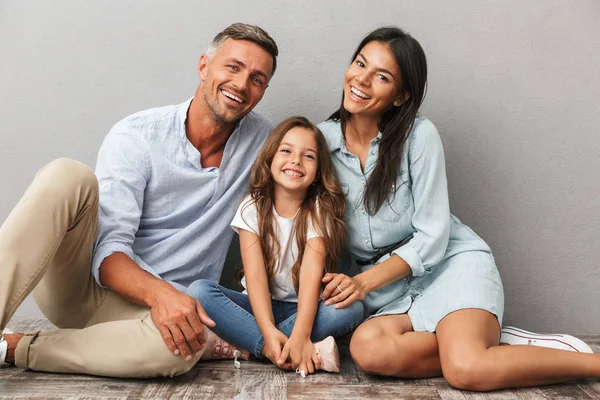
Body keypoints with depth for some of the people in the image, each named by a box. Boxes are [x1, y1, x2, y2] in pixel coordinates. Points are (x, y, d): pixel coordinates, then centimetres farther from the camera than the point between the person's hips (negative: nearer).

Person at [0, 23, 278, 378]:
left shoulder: (262, 139, 3)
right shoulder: (137, 135, -7)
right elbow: (109, 250, -15)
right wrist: (159, 292, -35)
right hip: (81, 281, -1)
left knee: (187, 344, -37)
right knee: (68, 176, -28)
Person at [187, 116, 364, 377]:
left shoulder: (319, 211, -7)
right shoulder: (252, 209, -5)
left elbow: (312, 273, -21)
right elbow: (255, 274, -16)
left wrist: (300, 335, -35)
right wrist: (268, 330, -32)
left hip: (302, 308, 0)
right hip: (260, 307, 1)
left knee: (352, 308, -30)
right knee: (199, 291, -26)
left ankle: (240, 346, -26)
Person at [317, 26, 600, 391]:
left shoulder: (418, 135, -9)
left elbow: (432, 236, -10)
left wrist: (365, 281, -19)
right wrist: (341, 282, -12)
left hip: (450, 262, -3)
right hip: (387, 288, 3)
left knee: (466, 370, -31)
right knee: (369, 348, -32)